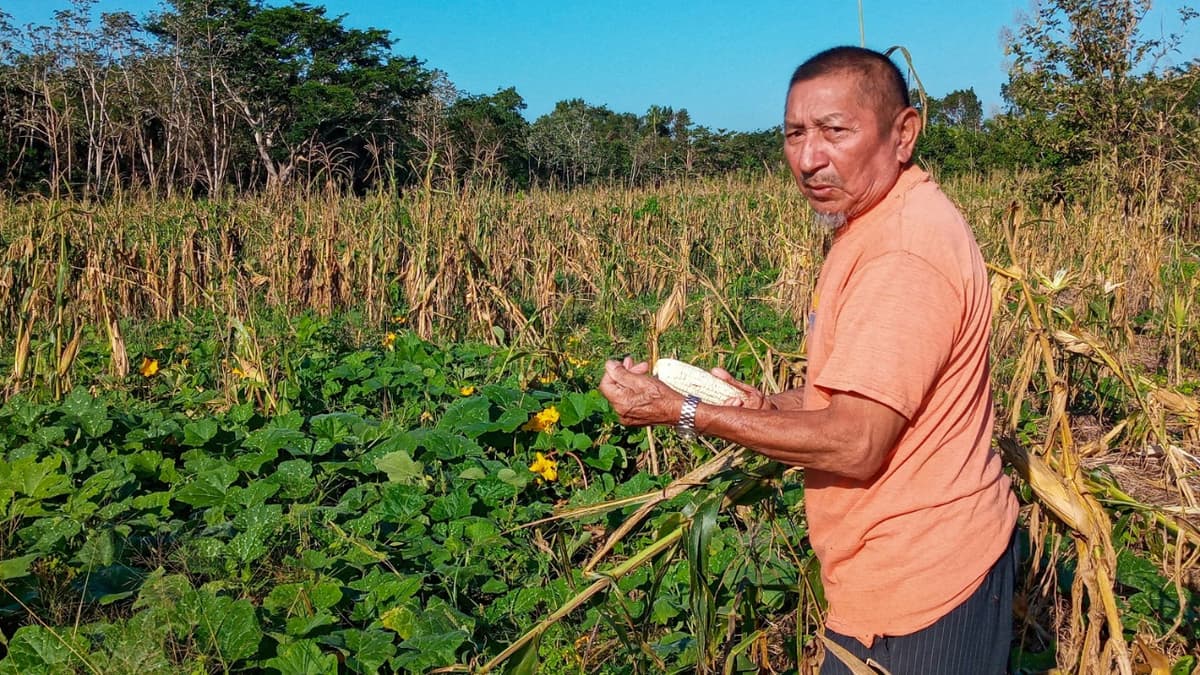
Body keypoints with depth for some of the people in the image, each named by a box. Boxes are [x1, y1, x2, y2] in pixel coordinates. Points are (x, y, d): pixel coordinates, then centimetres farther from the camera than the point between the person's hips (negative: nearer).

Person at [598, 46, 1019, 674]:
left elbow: (854, 445, -25)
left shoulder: (903, 254, -25)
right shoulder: (881, 223, 8)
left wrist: (682, 411, -20)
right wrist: (765, 403, -1)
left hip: (915, 584, -9)